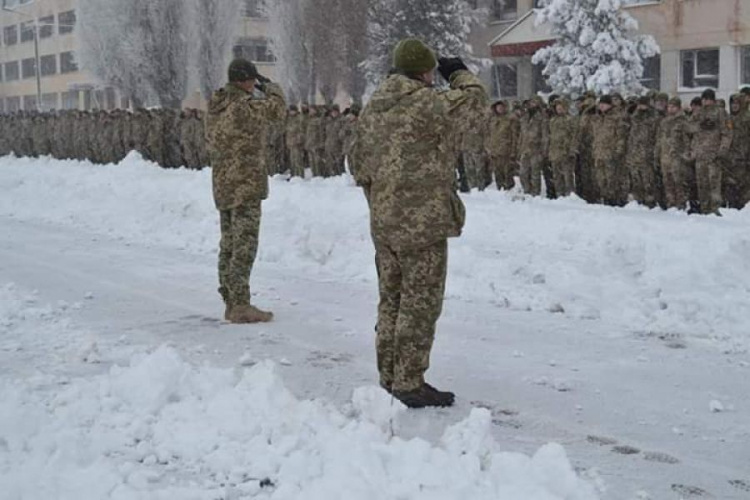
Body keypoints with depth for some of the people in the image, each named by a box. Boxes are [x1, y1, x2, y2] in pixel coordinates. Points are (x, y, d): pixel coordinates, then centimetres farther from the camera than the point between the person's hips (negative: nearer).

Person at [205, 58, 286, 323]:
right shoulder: (244, 107, -16)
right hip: (246, 187, -9)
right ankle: (240, 305, -4)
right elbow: (278, 109, -6)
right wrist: (270, 87, 14)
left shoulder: (215, 108, 9)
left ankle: (231, 303, 19)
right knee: (244, 247, -5)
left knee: (228, 246, 13)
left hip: (222, 187, 9)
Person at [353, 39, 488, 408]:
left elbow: (360, 165, 17)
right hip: (422, 222, -8)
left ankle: (389, 378, 22)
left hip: (383, 223, 8)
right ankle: (409, 384, 2)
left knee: (392, 300, 15)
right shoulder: (424, 102, -13)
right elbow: (474, 99, -7)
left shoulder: (371, 109, 13)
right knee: (420, 304, -1)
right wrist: (459, 73, 12)